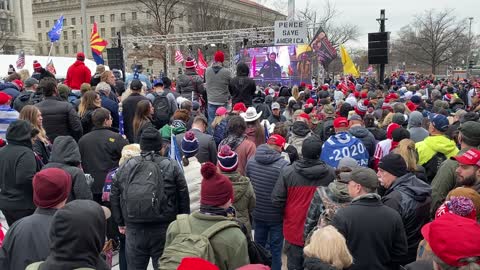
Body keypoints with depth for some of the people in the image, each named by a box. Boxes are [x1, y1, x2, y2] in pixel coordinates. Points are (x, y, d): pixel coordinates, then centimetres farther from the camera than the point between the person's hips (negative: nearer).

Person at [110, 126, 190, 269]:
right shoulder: (172, 166, -2)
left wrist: (121, 222, 20)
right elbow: (183, 198, -2)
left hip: (133, 230, 2)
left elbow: (114, 197, 10)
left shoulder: (125, 167, 6)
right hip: (164, 231, -2)